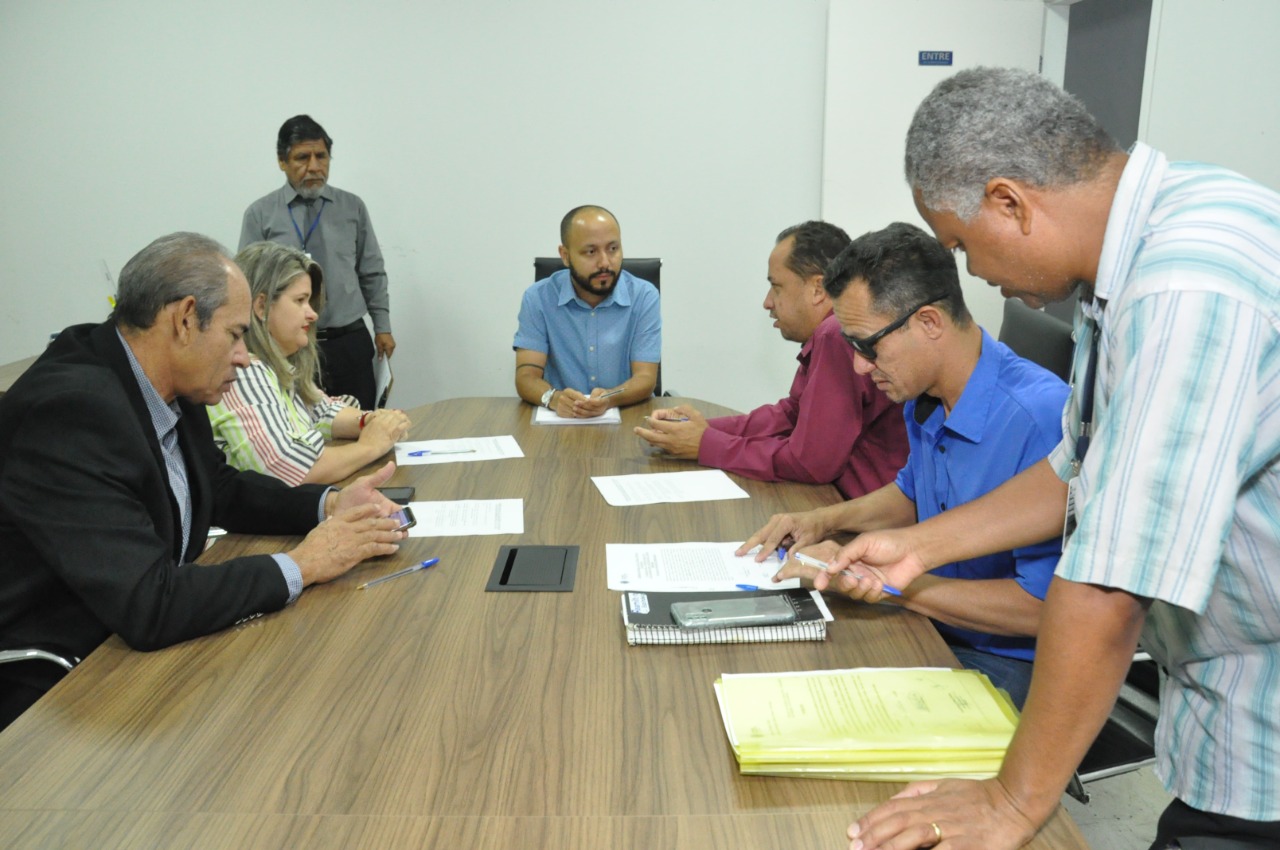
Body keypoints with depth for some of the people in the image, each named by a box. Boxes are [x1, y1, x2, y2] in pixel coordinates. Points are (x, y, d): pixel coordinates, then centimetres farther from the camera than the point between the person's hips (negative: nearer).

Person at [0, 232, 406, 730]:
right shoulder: (71, 408, -26)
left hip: (141, 644, 8)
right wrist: (301, 566, -20)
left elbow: (220, 489, 15)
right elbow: (147, 607, -30)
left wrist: (329, 504, -1)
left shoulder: (168, 390, -1)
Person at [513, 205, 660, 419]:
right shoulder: (538, 298, -2)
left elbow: (645, 379, -9)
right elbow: (526, 377, -7)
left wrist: (609, 398, -30)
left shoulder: (644, 297, -4)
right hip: (561, 419, 1)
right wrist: (554, 398, -30)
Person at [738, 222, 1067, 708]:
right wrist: (826, 520, 6)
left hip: (1006, 662, -7)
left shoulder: (1040, 418, -27)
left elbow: (1042, 607, -28)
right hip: (932, 629, 8)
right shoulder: (923, 399, 2)